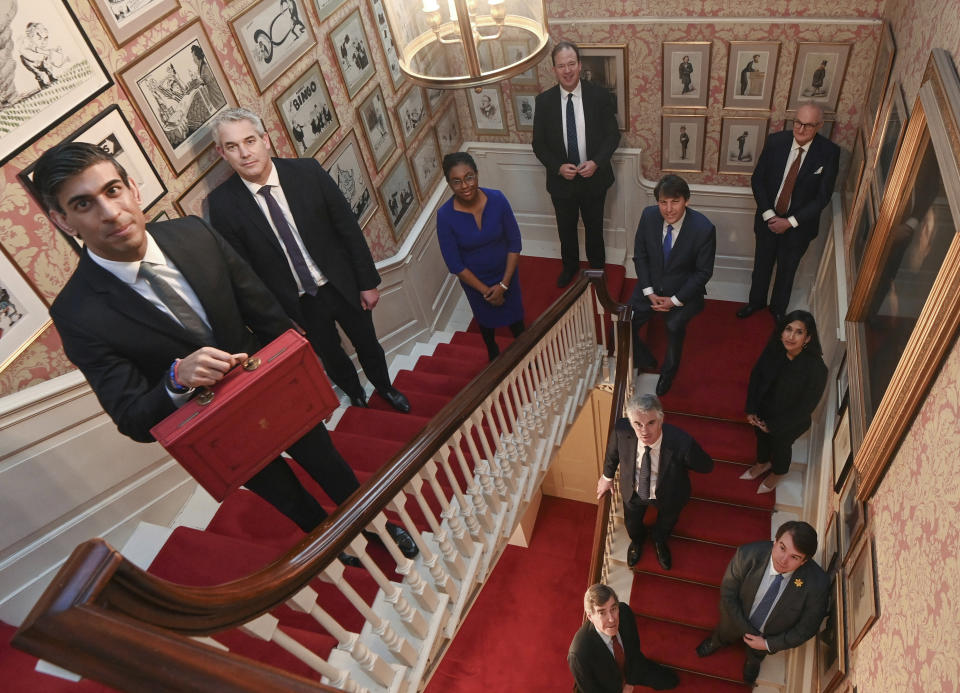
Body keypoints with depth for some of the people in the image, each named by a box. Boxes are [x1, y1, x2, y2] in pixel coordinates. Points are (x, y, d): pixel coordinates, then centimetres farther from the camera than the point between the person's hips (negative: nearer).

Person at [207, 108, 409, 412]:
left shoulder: (307, 171, -14)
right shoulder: (222, 203, -15)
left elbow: (348, 227, -8)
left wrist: (368, 282, -5)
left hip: (342, 284, 1)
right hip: (297, 304, 0)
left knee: (368, 344, 21)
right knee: (330, 356, 21)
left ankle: (385, 387, 52)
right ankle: (355, 394, 53)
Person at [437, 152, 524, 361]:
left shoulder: (497, 199, -24)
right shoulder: (445, 216, -27)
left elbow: (514, 243, -14)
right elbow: (455, 265, -19)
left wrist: (503, 284, -17)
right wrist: (485, 291, -16)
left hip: (506, 273, 1)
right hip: (474, 280, 0)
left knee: (515, 316, 23)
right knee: (486, 320, 26)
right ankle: (493, 353, 58)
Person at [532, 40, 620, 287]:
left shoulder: (600, 95, -11)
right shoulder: (544, 100, -9)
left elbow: (613, 135, -4)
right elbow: (539, 143, -3)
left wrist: (596, 162, -20)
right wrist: (558, 167, -18)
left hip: (594, 177, 0)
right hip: (561, 179, 1)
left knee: (594, 227, 19)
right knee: (566, 229, 20)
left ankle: (597, 266, 45)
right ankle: (570, 266, 46)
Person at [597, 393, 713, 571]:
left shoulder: (682, 442, -43)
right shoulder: (622, 430, -36)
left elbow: (706, 466, -21)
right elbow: (613, 452, -10)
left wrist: (677, 467, -11)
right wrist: (607, 476, 4)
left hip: (668, 496, -1)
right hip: (633, 493, 1)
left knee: (666, 524, 33)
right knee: (632, 524, 32)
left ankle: (659, 541, 71)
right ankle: (637, 540, 71)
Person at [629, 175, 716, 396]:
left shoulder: (704, 228, -20)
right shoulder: (648, 216, -11)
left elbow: (703, 272, -11)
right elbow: (640, 256, 0)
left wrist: (675, 300, -16)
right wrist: (649, 292, -8)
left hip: (683, 291, -3)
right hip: (650, 287, 4)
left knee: (674, 325, -32)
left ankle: (668, 373, -2)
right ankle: (646, 362, 21)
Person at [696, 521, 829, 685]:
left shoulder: (817, 584, -39)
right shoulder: (747, 555, -39)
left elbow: (807, 628, -21)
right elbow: (727, 595, -24)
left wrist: (768, 644, -17)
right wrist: (748, 631, -21)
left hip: (770, 636, 0)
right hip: (737, 621, 0)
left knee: (757, 654, 36)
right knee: (723, 636, 35)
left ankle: (753, 661, 71)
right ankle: (715, 642, 70)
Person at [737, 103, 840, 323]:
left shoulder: (829, 152, -17)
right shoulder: (775, 141, -13)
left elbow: (823, 196, -14)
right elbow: (757, 179, -6)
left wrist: (790, 222, -19)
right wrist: (768, 214, -15)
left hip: (799, 224, -1)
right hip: (768, 219, 1)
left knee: (787, 270, 18)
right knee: (762, 265, 20)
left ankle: (778, 308, 42)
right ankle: (756, 301, 45)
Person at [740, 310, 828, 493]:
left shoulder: (816, 369, -34)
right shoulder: (773, 351, -22)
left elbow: (805, 407, -23)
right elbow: (756, 376, -6)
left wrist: (773, 426, -16)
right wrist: (751, 410, -9)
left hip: (789, 423, -3)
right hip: (763, 412, 4)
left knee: (780, 445, 26)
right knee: (761, 438, 30)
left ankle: (778, 473, 59)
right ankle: (763, 463, 63)